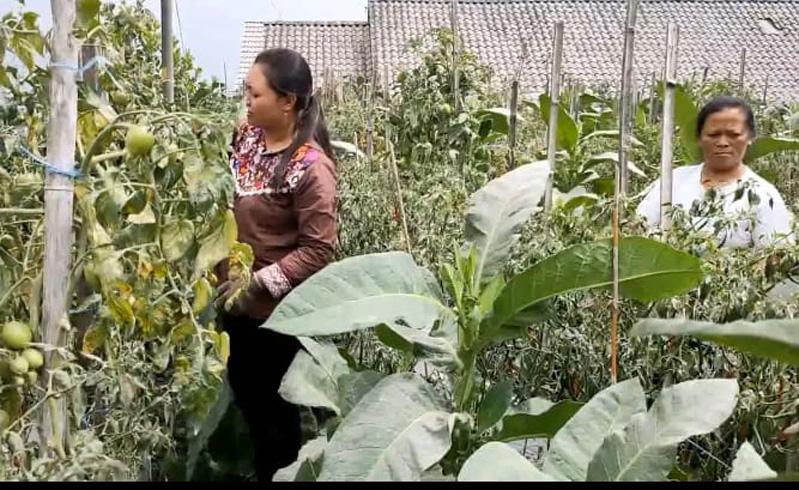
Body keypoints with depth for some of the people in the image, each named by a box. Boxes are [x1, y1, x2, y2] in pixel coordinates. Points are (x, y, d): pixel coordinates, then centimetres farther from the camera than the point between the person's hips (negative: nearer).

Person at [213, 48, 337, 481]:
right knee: (245, 397, 23)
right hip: (236, 301, 7)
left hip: (276, 311, -7)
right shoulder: (247, 137, -1)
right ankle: (258, 469, 42)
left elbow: (318, 250, -22)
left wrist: (258, 284, -22)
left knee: (274, 410, 12)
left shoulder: (310, 167, -22)